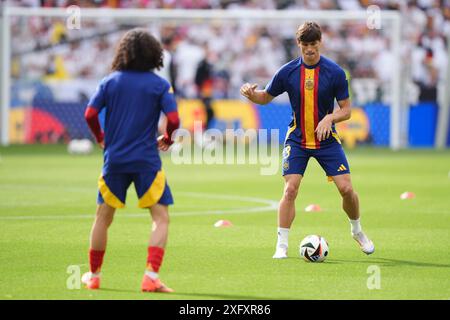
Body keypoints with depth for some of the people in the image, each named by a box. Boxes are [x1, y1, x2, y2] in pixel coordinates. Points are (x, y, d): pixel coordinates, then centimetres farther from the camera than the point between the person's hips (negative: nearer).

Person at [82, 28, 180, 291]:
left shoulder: (110, 81, 4)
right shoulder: (159, 84, -3)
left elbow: (90, 114, -3)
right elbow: (174, 119, -11)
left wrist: (101, 137, 14)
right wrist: (167, 139, 8)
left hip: (115, 159, 3)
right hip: (146, 161, -3)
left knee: (103, 217, 16)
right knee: (161, 218, 0)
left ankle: (94, 275, 25)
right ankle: (151, 276, -14)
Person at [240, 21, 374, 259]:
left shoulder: (335, 72, -9)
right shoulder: (288, 72, -6)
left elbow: (346, 109, -4)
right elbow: (266, 97, 7)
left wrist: (330, 118, -24)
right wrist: (250, 94, -15)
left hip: (327, 139, 0)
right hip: (297, 140, 0)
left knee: (346, 188, -6)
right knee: (290, 189, -13)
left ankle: (357, 232, 22)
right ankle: (282, 245, -4)